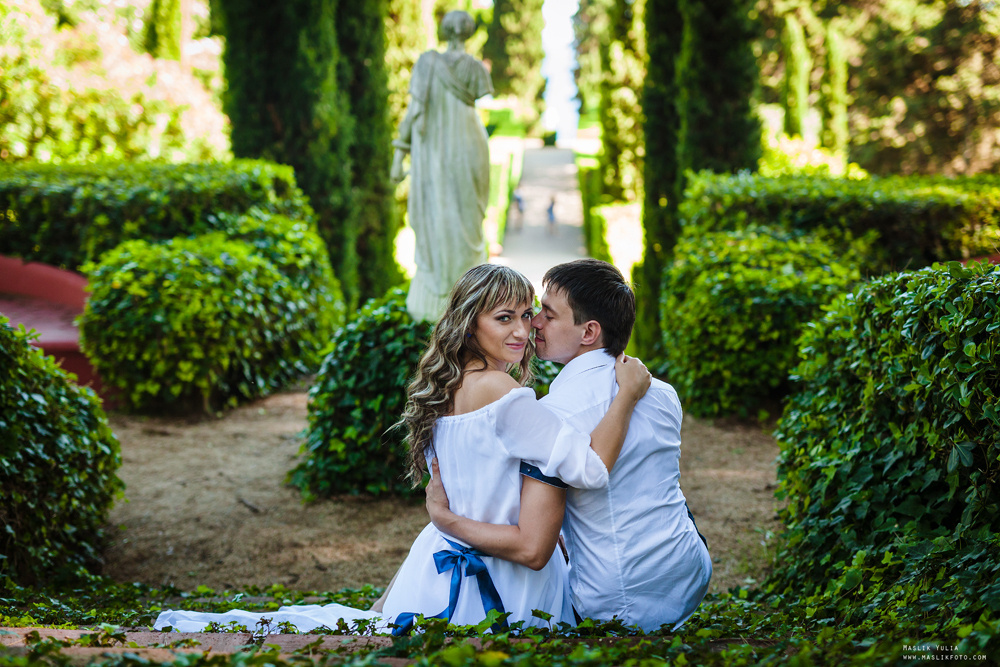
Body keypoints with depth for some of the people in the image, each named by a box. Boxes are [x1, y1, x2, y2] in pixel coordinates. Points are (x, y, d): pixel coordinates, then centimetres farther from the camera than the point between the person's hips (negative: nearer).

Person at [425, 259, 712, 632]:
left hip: (622, 611, -5)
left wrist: (442, 516, -11)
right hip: (694, 581, 5)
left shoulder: (555, 413, -21)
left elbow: (531, 548, -23)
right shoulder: (663, 394, -1)